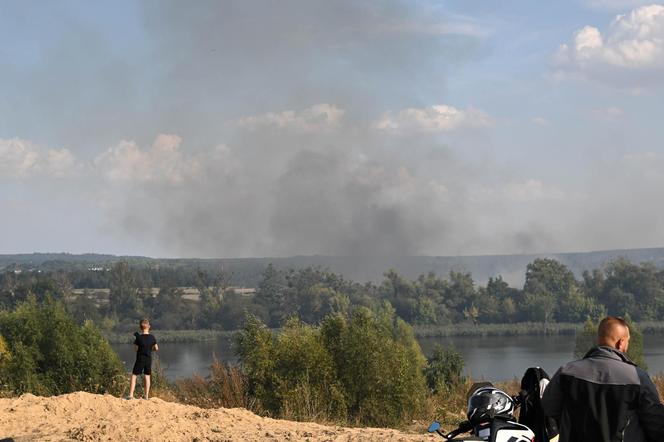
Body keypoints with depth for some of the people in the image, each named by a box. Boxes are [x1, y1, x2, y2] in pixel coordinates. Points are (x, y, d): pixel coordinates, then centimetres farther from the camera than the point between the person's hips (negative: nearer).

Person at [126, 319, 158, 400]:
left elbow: (136, 349, -7)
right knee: (147, 376, 12)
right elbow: (156, 348, 6)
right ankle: (146, 395, 13)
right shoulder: (152, 337, -4)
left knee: (134, 376, 3)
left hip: (140, 359, -3)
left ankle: (131, 395, -4)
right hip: (149, 359, 3)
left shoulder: (139, 337, -14)